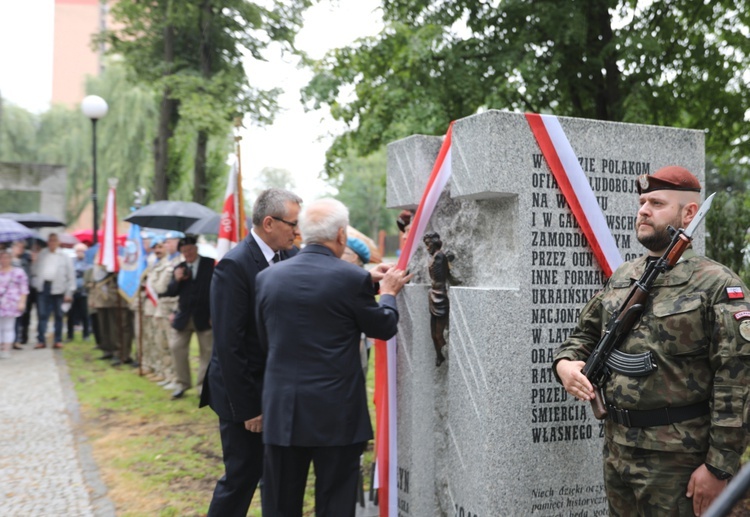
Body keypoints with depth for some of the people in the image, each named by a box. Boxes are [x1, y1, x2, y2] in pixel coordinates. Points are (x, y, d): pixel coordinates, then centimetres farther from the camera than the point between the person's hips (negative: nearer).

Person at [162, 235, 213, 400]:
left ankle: (204, 385, 14)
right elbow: (171, 293, 5)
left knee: (206, 351, 2)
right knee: (176, 348, 4)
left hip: (204, 316, -4)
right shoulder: (179, 268, 8)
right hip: (183, 316, 4)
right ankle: (183, 383, 19)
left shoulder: (210, 264, -5)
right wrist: (176, 280, -14)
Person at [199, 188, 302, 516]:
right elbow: (229, 345, -19)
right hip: (247, 392, -7)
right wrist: (247, 407, -17)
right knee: (243, 475, 5)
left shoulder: (290, 256, 2)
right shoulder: (234, 266, -18)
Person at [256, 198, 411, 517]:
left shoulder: (267, 277, 0)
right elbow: (384, 328, 1)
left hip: (281, 411, 4)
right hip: (336, 414, -3)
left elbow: (265, 340, 11)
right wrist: (388, 293, 20)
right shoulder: (352, 278, -12)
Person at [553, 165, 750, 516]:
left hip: (678, 457, -6)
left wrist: (719, 465, -17)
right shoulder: (621, 278, 9)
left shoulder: (717, 285, -11)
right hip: (617, 447, 6)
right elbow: (587, 332, 20)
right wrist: (565, 362, -2)